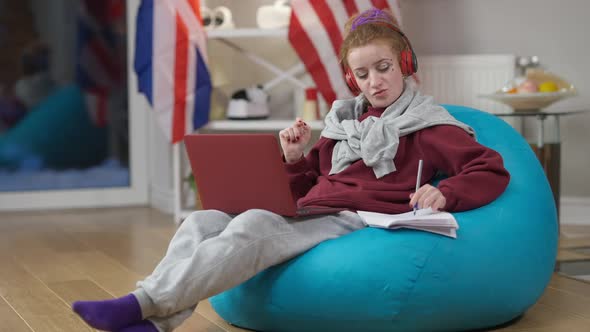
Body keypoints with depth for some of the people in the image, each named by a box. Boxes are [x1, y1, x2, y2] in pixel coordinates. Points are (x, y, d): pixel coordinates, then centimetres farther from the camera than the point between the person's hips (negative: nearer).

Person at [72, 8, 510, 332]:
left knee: (254, 223, -33)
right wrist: (295, 159, 7)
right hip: (311, 219, 7)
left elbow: (493, 171, -2)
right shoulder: (344, 120, 25)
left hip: (359, 222, -7)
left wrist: (443, 194, -21)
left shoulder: (424, 124, 8)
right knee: (203, 221, -17)